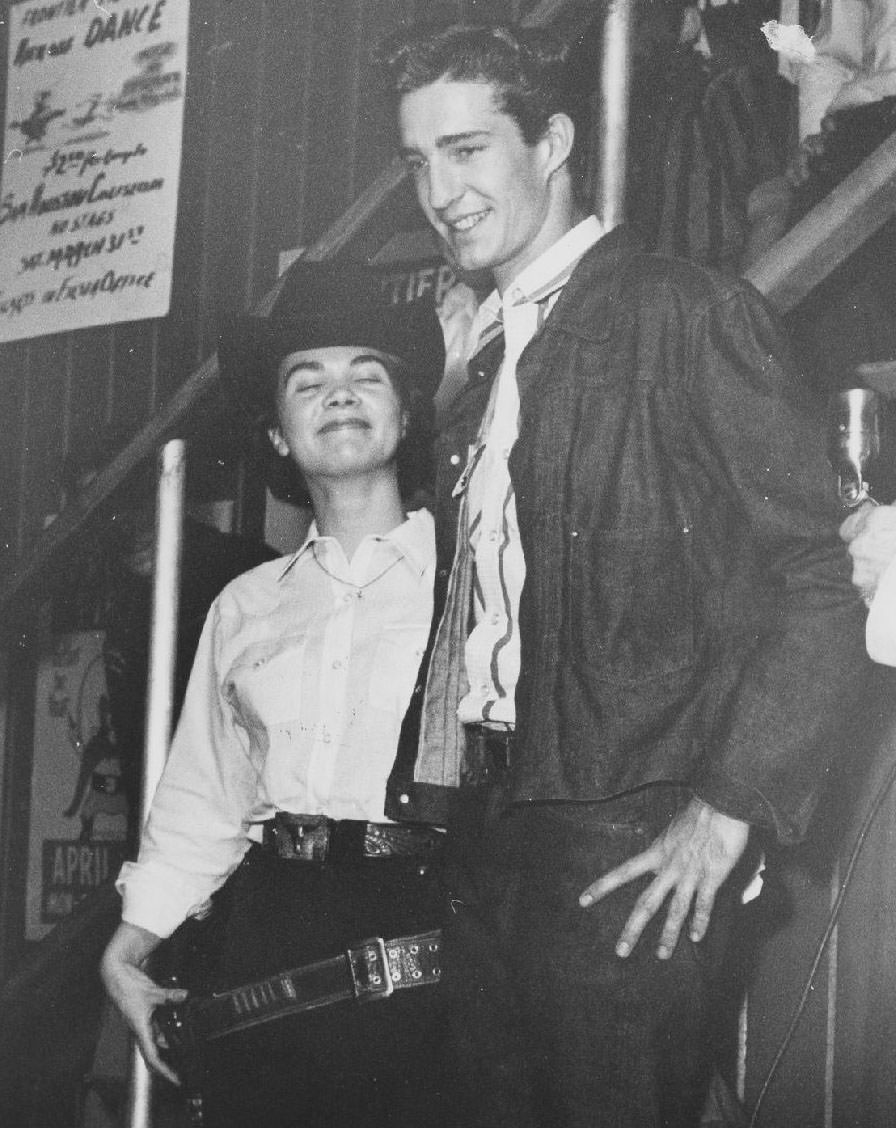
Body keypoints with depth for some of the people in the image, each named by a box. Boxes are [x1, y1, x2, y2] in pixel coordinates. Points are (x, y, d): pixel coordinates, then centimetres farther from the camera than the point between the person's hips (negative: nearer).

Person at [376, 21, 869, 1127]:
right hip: (485, 828, 7)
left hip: (628, 839, -7)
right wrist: (427, 786, 5)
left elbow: (816, 587, -10)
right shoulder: (480, 355, 18)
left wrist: (730, 811, -15)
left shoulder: (690, 313, -5)